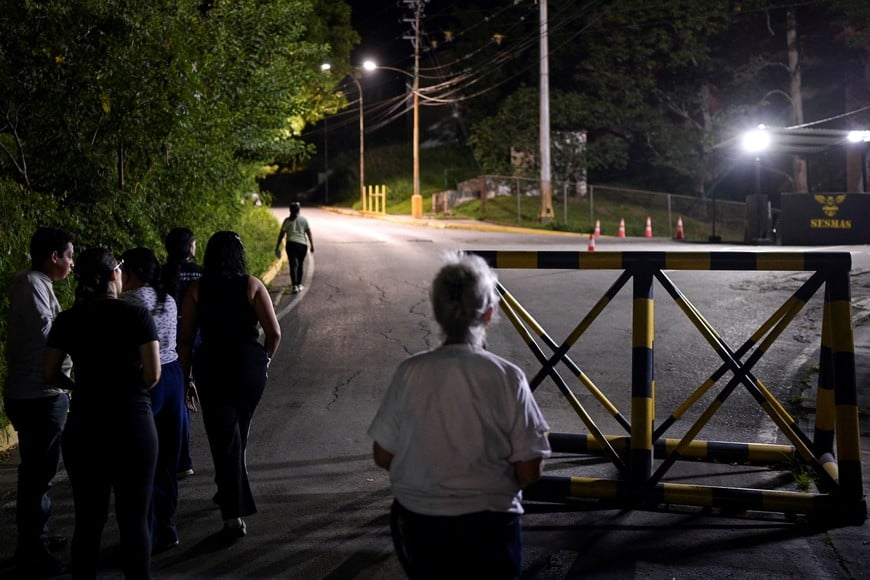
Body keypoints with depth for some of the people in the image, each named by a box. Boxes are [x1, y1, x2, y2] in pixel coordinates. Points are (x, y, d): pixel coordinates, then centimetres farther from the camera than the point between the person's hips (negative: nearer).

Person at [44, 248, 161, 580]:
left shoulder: (67, 321, 1)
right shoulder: (136, 315, -7)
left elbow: (50, 373, 2)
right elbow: (153, 374, -10)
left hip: (83, 428, 3)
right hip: (133, 425, -3)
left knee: (88, 520, 11)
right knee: (134, 520, 4)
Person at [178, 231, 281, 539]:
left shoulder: (196, 289, -1)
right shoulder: (252, 286, -3)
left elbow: (185, 339, -2)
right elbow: (274, 332, -8)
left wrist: (187, 378, 5)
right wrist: (265, 360, 9)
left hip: (210, 368, -1)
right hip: (249, 367, 1)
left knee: (224, 440, 1)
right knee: (239, 435, 22)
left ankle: (234, 514, -7)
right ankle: (228, 494, 40)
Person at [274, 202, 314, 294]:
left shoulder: (287, 221, 6)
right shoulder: (303, 220, 6)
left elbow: (281, 235, 5)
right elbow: (309, 233, 3)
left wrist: (277, 247, 10)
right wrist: (312, 246, 7)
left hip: (291, 244, -1)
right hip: (302, 244, 1)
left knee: (293, 265, -4)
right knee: (300, 264, 16)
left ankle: (295, 285, -18)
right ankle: (299, 285, 22)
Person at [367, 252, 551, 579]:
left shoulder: (410, 373, -8)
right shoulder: (507, 378, -13)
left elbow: (383, 456, 1)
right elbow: (529, 472, -8)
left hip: (415, 526, 3)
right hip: (487, 529, -2)